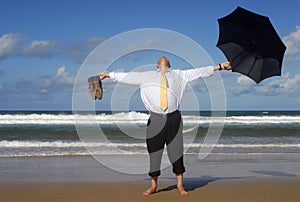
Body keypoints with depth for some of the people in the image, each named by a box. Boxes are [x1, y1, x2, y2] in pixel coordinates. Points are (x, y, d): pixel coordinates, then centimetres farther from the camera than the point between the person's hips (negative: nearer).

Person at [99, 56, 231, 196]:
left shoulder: (178, 75, 16)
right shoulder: (147, 76, 15)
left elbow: (198, 72, 14)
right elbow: (127, 76, 17)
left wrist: (219, 67, 11)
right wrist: (109, 74, 17)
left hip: (173, 118, 0)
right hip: (155, 119, 0)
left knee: (176, 152, 2)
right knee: (154, 153, 4)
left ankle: (180, 186, 13)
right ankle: (153, 186, 15)